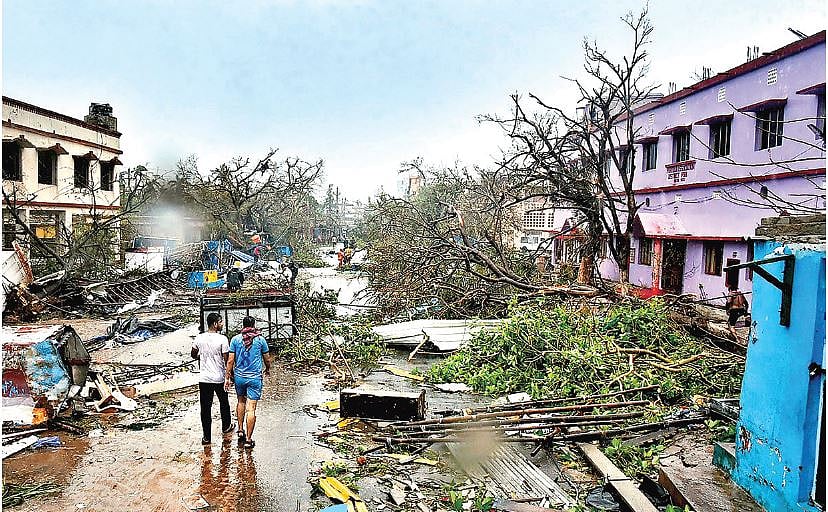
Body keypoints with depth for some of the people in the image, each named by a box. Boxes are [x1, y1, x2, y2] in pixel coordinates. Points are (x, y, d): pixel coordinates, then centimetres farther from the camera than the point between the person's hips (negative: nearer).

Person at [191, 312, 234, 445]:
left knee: (205, 407, 6)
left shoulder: (199, 338, -3)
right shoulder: (222, 339, -15)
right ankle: (226, 427, 37)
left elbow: (193, 354, 12)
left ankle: (206, 437, 9)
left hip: (204, 378, 2)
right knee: (224, 403, 20)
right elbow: (226, 360, -12)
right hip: (219, 378, -2)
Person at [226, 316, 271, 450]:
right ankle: (248, 439, 2)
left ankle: (241, 431, 27)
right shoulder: (260, 339, -3)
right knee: (251, 408, -1)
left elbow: (230, 360, -3)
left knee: (241, 401, 25)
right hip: (255, 377, -2)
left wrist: (228, 377, 6)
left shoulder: (235, 339, -1)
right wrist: (268, 369, 26)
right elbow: (267, 359, 6)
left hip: (239, 376, 2)